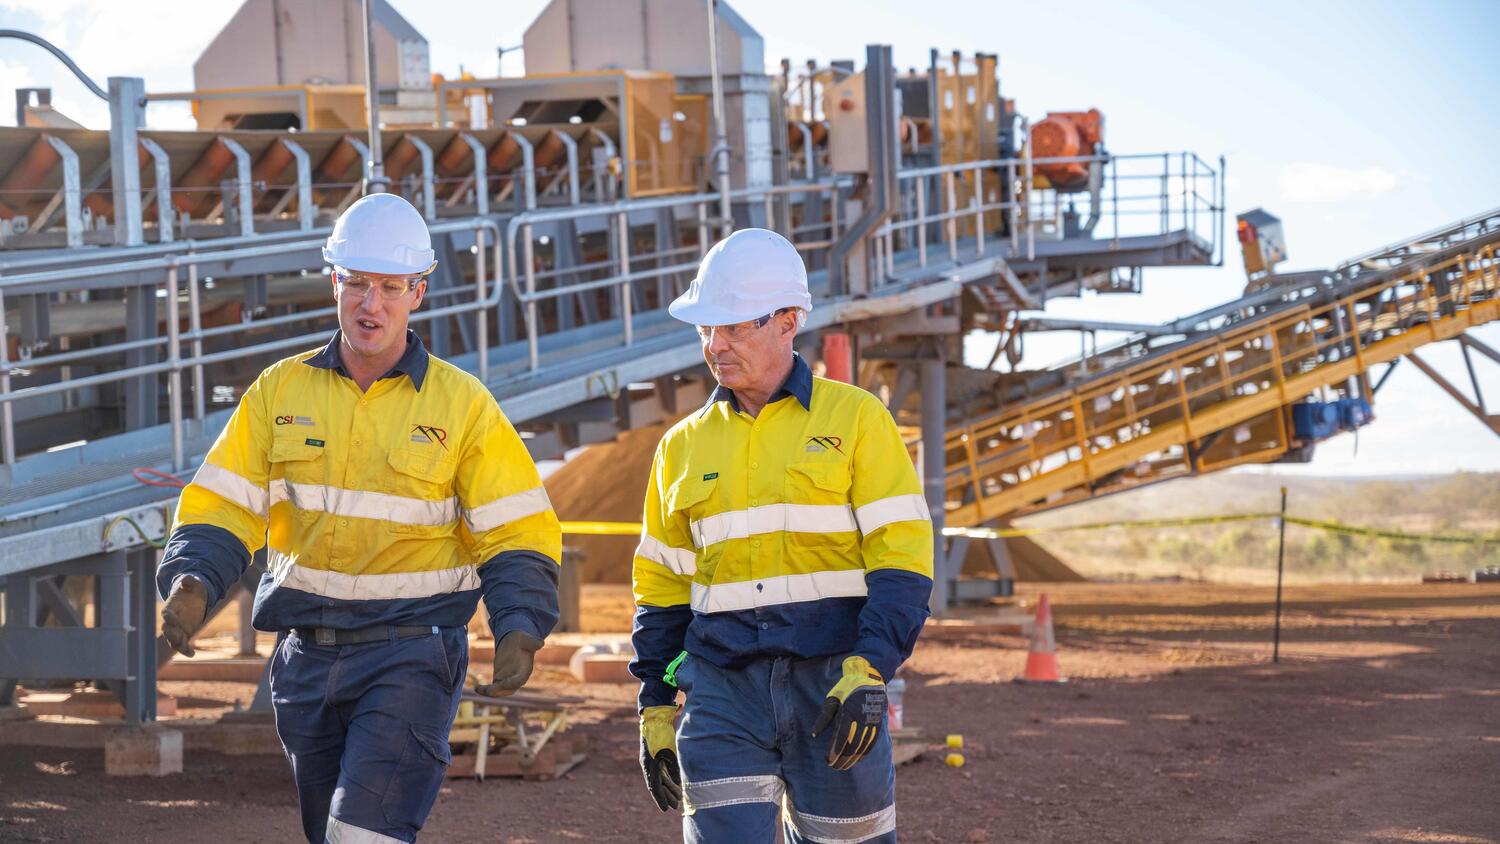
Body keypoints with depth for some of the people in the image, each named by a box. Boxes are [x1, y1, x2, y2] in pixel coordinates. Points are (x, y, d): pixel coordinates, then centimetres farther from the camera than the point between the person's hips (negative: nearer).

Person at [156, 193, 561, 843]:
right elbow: (222, 506, 2)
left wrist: (519, 631, -20)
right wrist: (191, 582, -18)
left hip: (411, 655, -4)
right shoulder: (281, 391, 4)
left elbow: (517, 533, -3)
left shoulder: (462, 405, -3)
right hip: (307, 659, 4)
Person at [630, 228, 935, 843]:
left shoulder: (854, 419, 0)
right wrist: (654, 709, 11)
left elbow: (903, 559, -6)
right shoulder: (684, 445, 12)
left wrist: (868, 672, -17)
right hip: (723, 694, 2)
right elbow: (662, 586, 17)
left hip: (833, 685, -2)